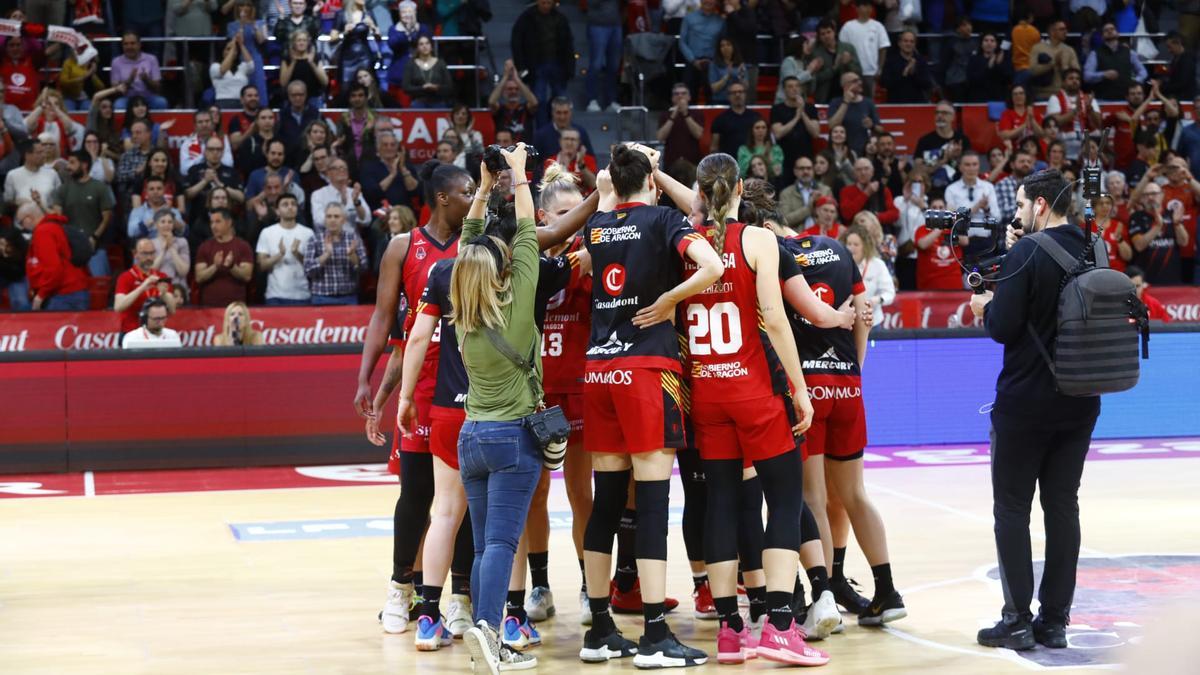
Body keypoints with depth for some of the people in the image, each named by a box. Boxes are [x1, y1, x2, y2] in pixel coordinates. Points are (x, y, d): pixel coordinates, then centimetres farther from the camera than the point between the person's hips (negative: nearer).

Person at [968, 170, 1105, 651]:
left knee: (1012, 508, 3)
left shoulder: (1026, 253, -15)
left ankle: (1017, 621, 2)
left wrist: (985, 308, 4)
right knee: (1062, 505, 10)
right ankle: (1055, 621, 12)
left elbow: (1003, 328, -18)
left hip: (1025, 403, -6)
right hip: (1079, 403, 6)